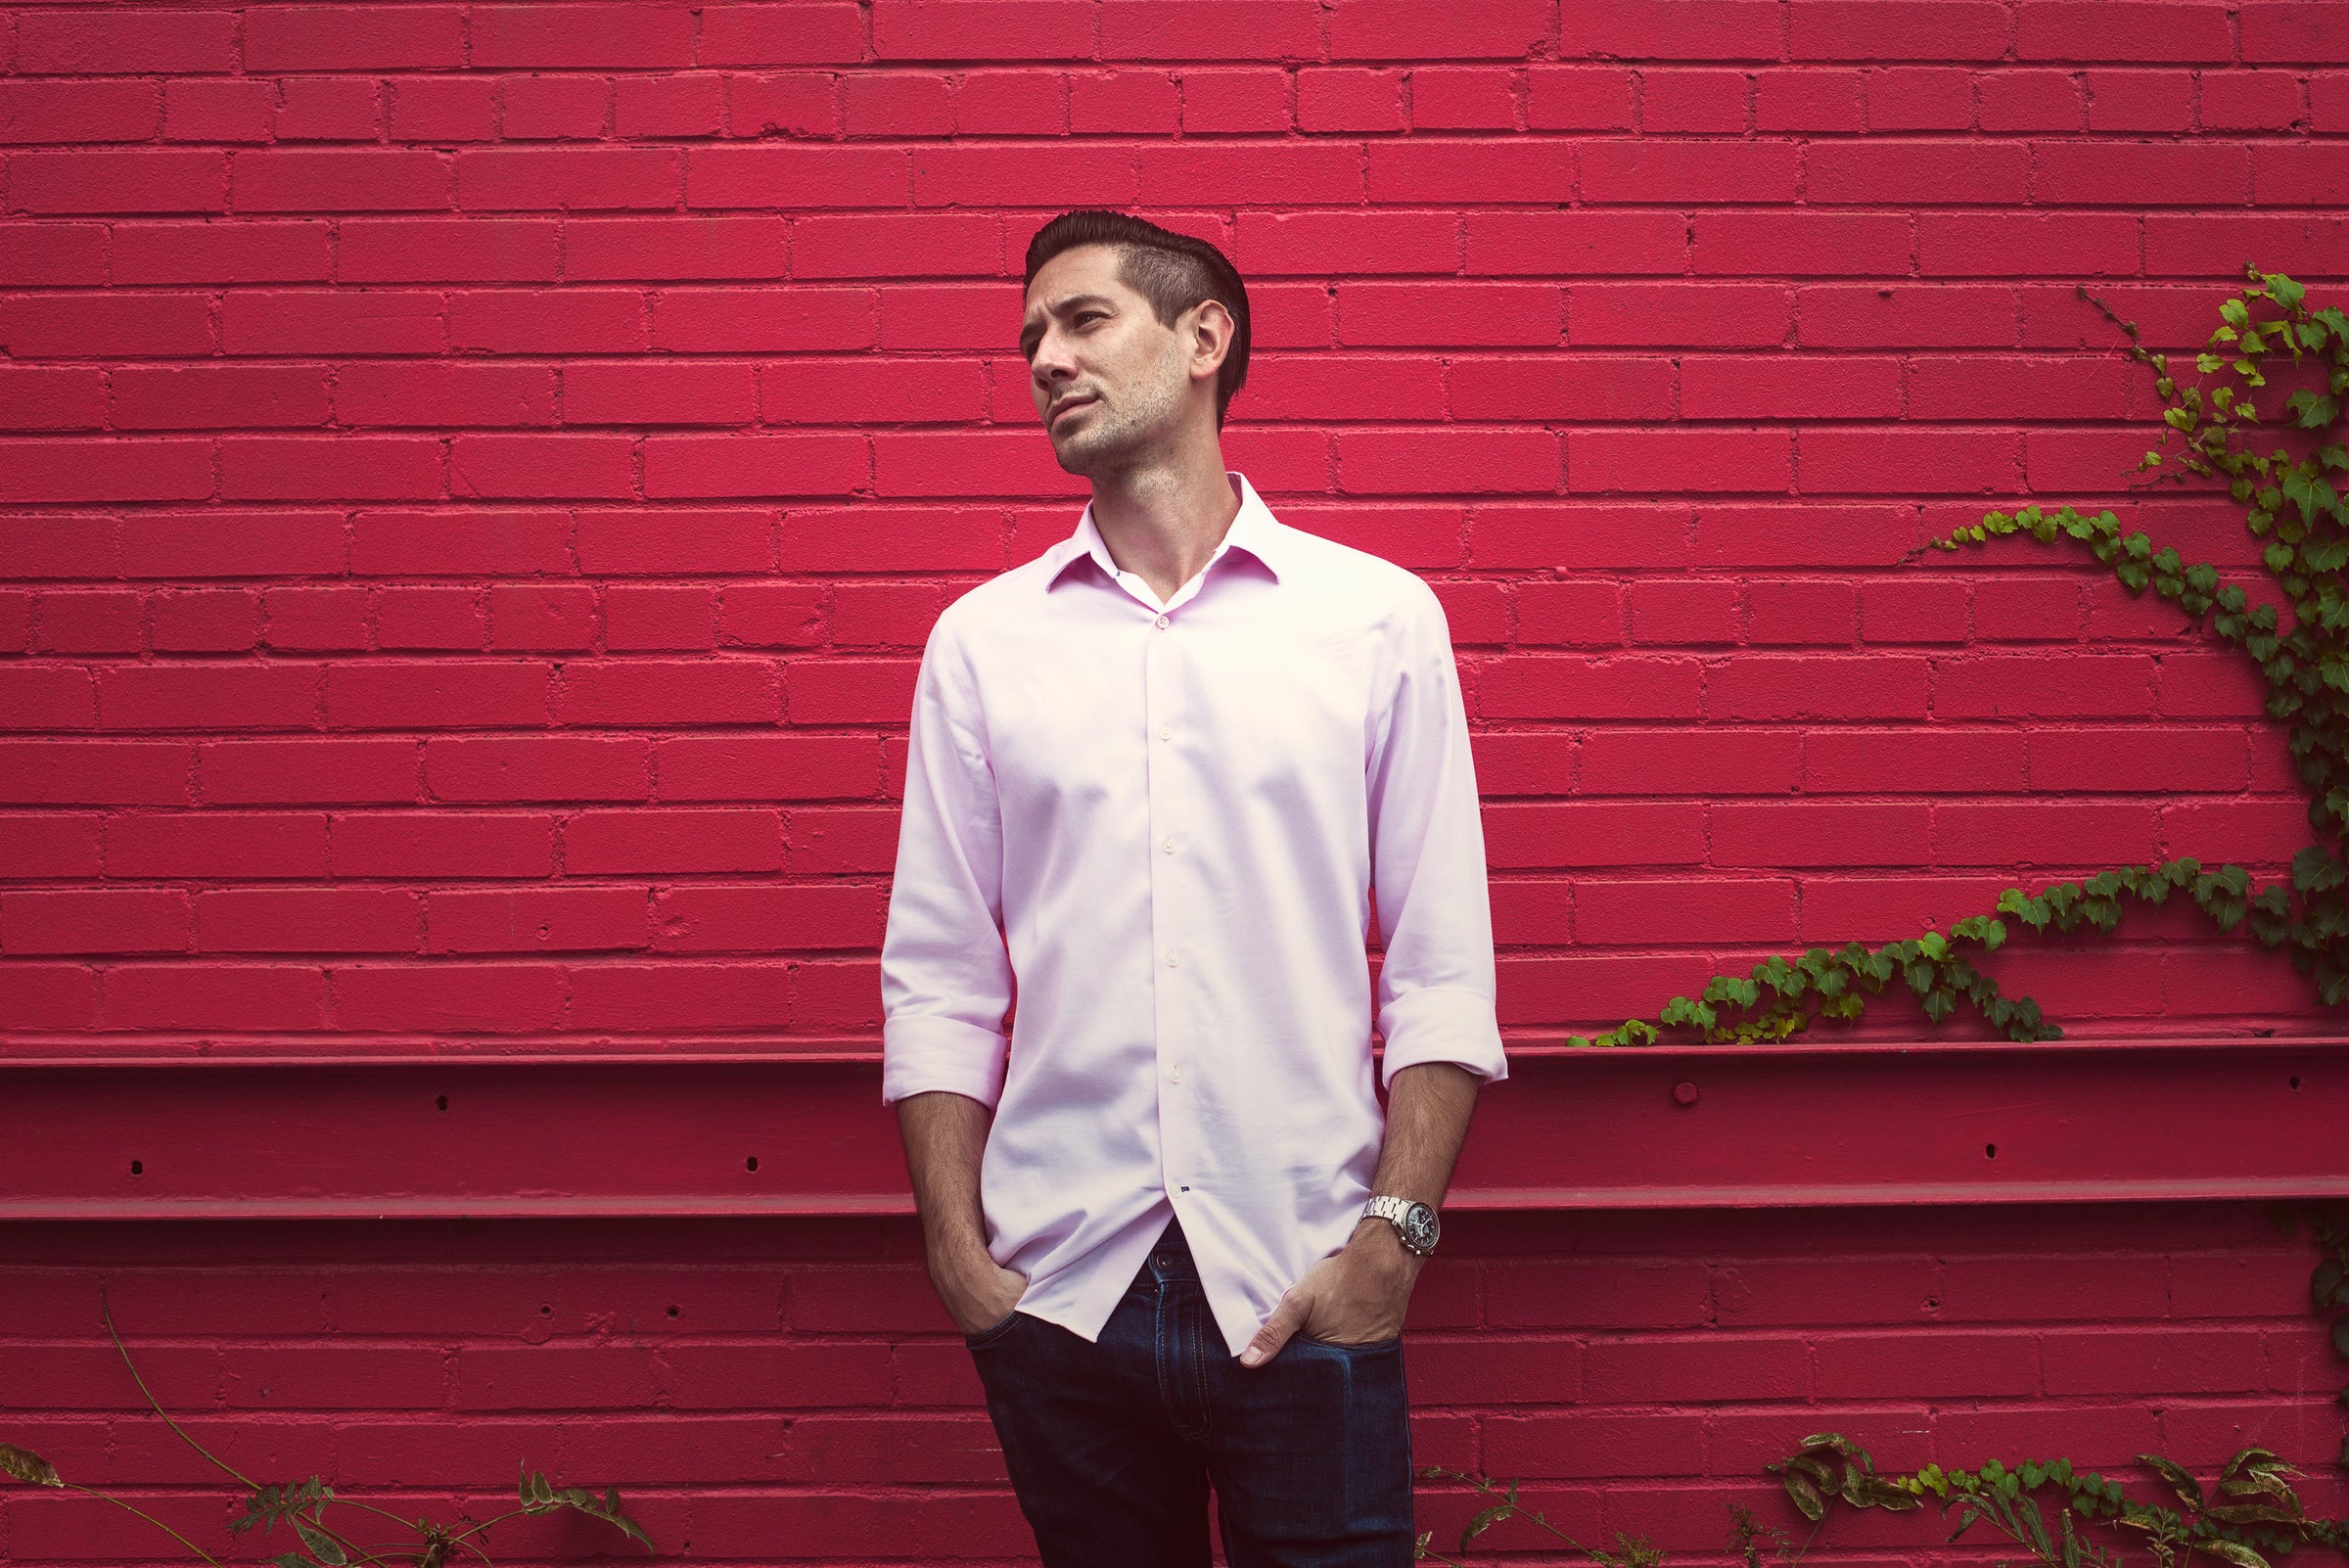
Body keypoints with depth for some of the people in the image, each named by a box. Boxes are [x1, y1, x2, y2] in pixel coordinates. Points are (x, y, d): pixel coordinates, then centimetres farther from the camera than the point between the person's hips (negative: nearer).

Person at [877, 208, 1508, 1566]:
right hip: (1058, 1289, 2)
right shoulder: (982, 641, 8)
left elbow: (1443, 970, 0)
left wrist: (1393, 1233, -9)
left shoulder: (1378, 616, 3)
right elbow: (938, 979, 7)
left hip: (1301, 1289, -1)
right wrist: (957, 1252, -1)